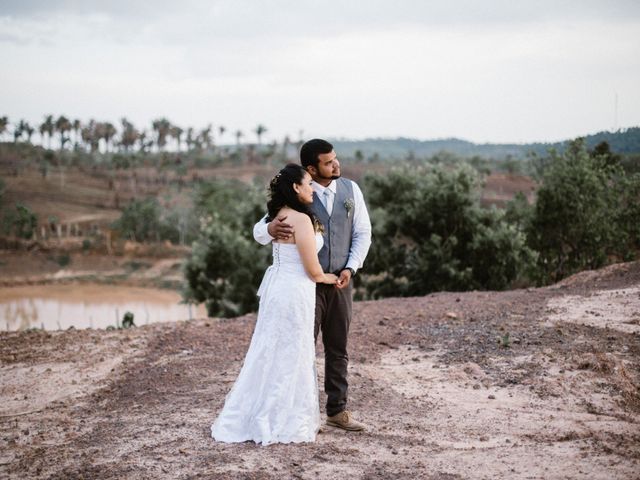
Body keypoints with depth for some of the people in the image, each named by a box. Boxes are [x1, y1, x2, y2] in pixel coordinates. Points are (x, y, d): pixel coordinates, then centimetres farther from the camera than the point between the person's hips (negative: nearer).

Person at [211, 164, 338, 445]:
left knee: (270, 354, 15)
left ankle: (253, 416, 23)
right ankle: (280, 423, 9)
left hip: (276, 286, 9)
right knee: (288, 358, 1)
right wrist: (327, 278, 6)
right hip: (294, 292, -9)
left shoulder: (280, 215, 8)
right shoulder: (301, 220, -19)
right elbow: (313, 271, -16)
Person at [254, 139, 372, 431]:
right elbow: (259, 231, -10)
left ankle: (337, 410, 21)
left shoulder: (350, 190, 2)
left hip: (340, 282, 4)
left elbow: (363, 233, 7)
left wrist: (350, 268, -8)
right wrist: (271, 228, -35)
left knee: (338, 348, 11)